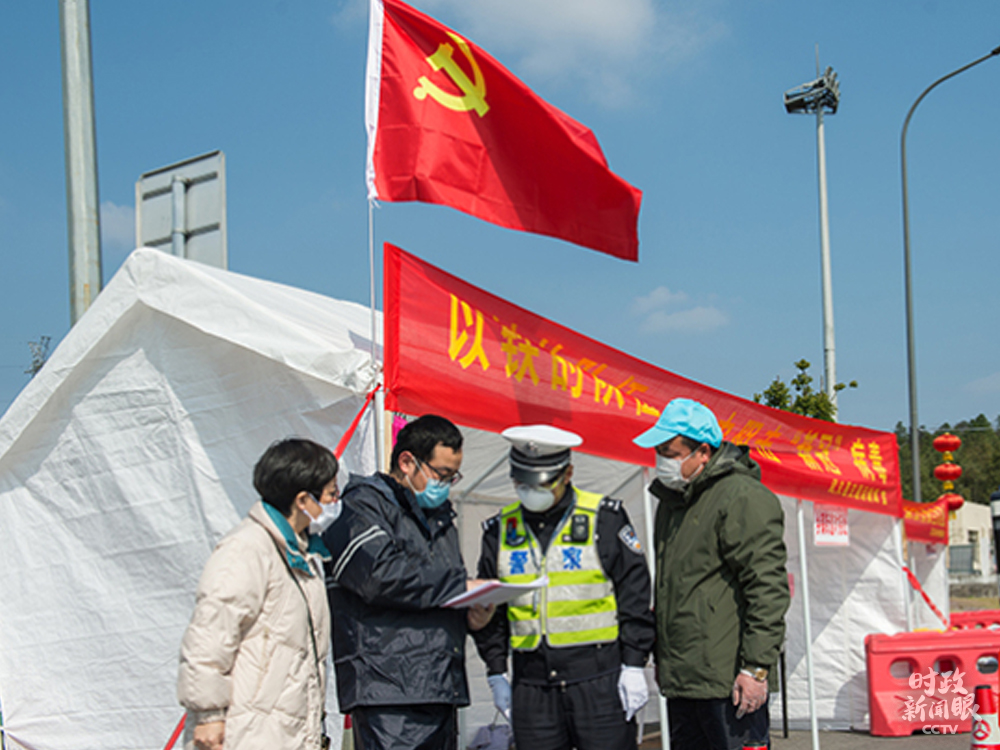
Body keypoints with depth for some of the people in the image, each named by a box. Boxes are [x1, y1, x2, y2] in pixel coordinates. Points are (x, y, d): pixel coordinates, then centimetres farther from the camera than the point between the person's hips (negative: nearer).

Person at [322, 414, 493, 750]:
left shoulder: (438, 516, 26)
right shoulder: (361, 506, -2)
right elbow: (379, 576, -19)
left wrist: (473, 614, 6)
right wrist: (459, 586, -12)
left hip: (441, 686, 9)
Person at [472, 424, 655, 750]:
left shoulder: (605, 518, -2)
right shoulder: (501, 530, 9)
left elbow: (635, 596, -1)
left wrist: (633, 665, -5)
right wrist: (496, 674, 11)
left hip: (600, 679, -3)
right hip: (532, 684, 4)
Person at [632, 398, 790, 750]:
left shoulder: (743, 498, -12)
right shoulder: (671, 501, 17)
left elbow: (768, 590, -17)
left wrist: (755, 668, -20)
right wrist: (661, 657, 24)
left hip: (728, 681, -9)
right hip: (680, 680, 9)